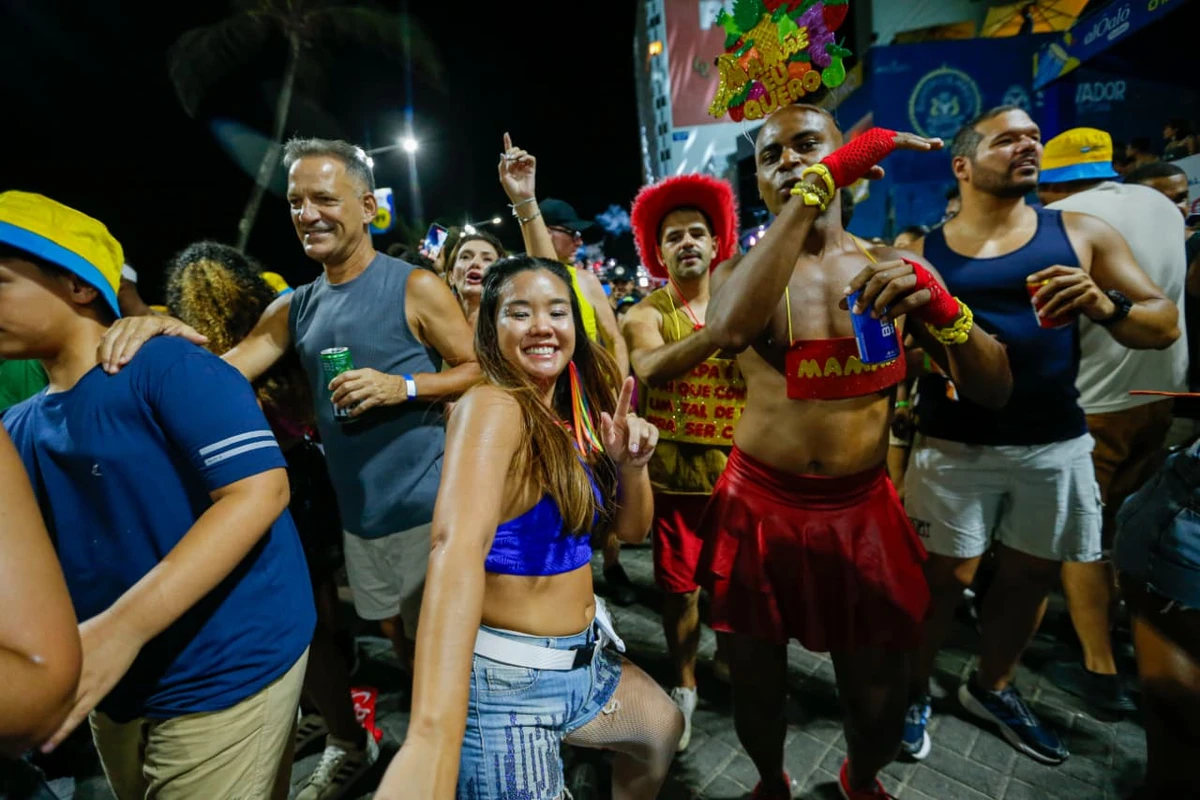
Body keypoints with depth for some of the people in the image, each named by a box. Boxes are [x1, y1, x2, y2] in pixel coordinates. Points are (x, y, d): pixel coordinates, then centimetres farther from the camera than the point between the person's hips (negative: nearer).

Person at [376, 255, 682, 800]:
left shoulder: (571, 417, 3)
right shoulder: (492, 408, -22)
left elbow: (631, 530, 7)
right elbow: (458, 544, -40)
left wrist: (631, 465, -14)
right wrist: (431, 738, -52)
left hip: (583, 656, 9)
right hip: (510, 674, -8)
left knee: (664, 729, 28)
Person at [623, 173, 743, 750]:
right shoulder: (646, 313, -4)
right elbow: (650, 367, -27)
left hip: (737, 466, 2)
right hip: (675, 469, -2)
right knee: (679, 582, 8)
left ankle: (728, 658, 43)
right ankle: (684, 685, 31)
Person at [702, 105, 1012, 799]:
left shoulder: (893, 267, 2)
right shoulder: (743, 269, -3)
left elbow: (995, 391, -2)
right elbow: (727, 330, -30)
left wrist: (935, 301, -21)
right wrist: (818, 185, -25)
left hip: (862, 511, 2)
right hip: (760, 506, -1)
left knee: (880, 697, 15)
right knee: (759, 679, 17)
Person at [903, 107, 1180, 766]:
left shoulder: (1082, 233, 6)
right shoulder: (921, 252, 0)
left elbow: (1164, 325, 4)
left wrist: (1107, 306, -17)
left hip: (1057, 445, 4)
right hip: (954, 448, -3)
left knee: (1031, 576, 16)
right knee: (941, 577, 4)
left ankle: (991, 689, 40)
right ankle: (916, 691, 28)